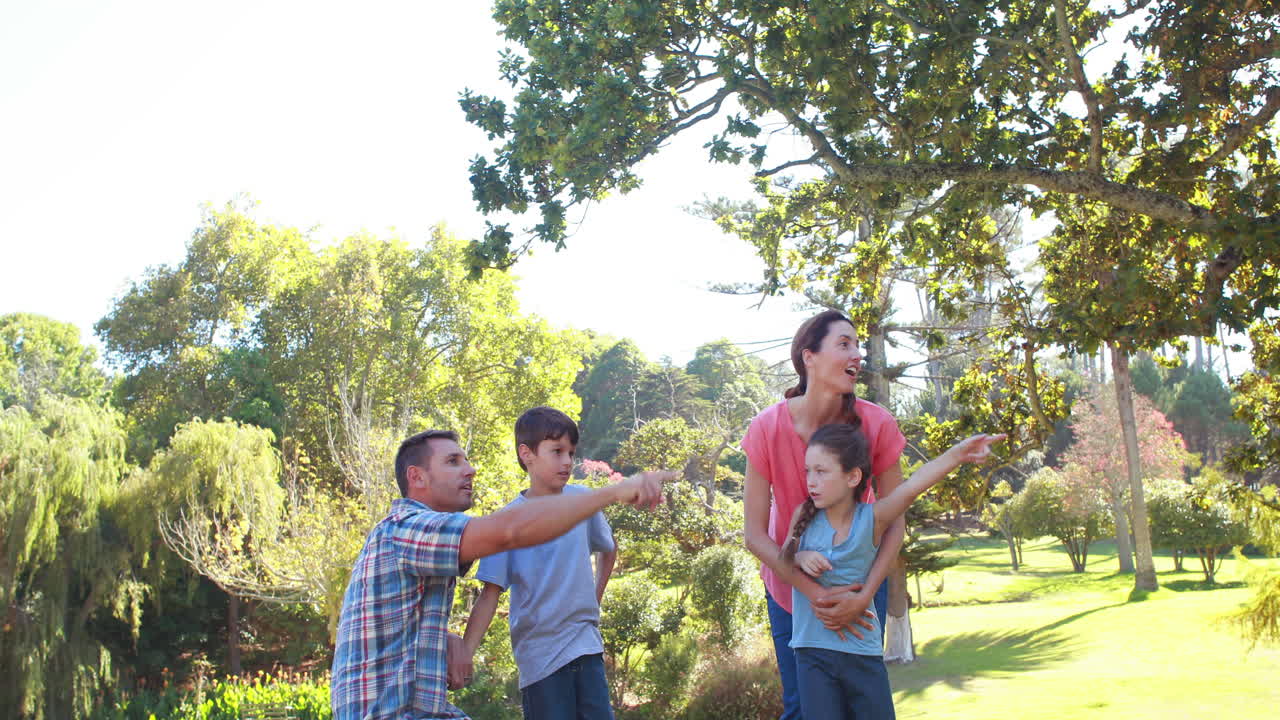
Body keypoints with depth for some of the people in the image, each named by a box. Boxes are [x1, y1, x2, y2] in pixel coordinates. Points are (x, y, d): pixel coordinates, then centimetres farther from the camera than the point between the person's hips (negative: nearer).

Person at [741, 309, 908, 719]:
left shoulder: (876, 424, -20)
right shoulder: (768, 428, -23)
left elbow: (894, 523, -13)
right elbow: (755, 534, -19)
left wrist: (864, 596, -25)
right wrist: (815, 594, -25)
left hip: (858, 582, 1)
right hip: (791, 587, -1)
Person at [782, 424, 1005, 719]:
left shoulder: (871, 518, -8)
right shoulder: (804, 515, -1)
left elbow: (911, 487, -24)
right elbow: (783, 558, 13)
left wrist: (956, 454, -40)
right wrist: (800, 558, -11)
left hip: (863, 652, -1)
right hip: (813, 652, 1)